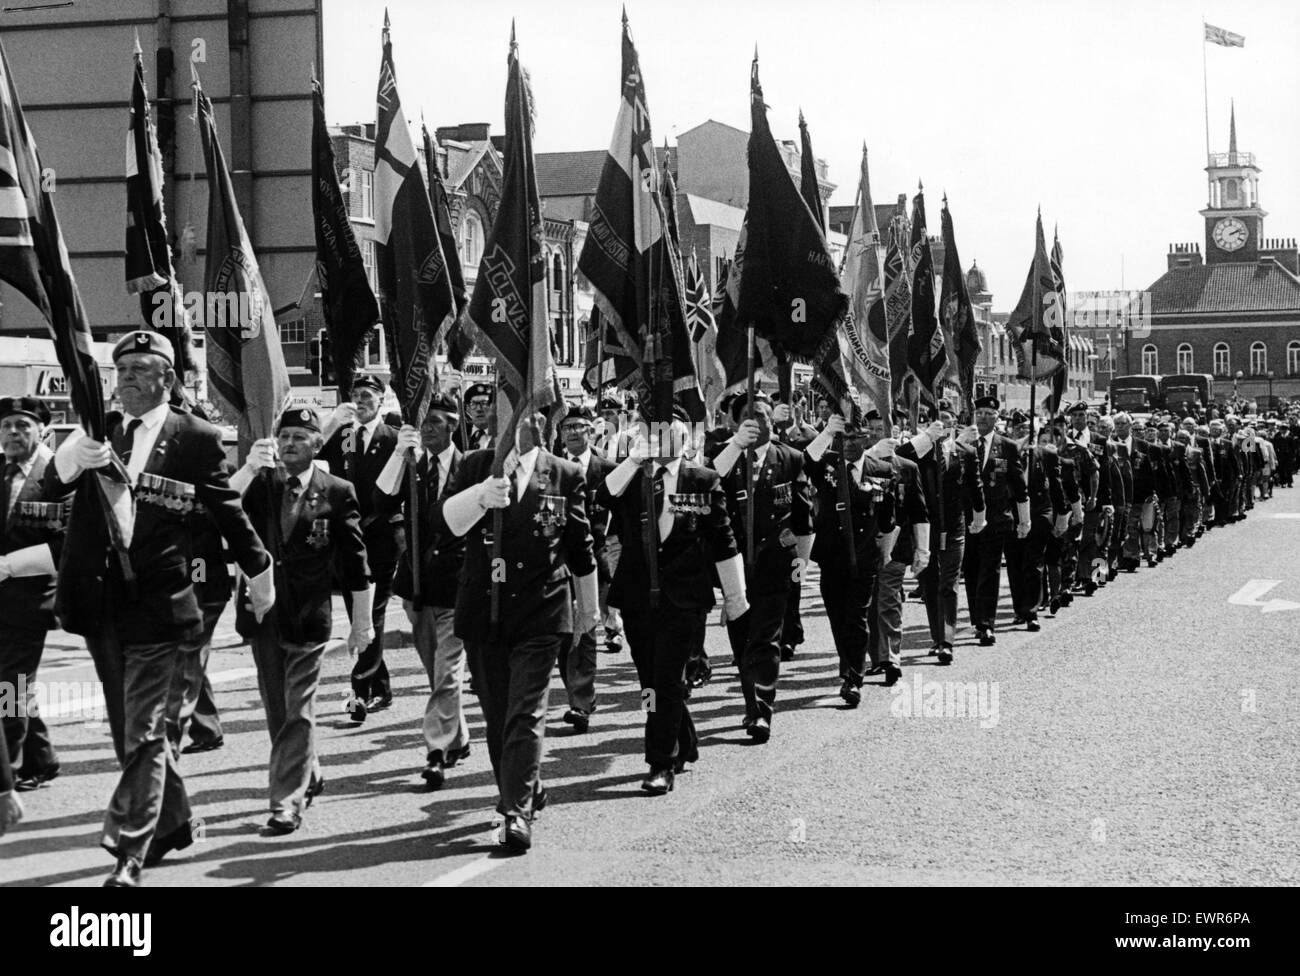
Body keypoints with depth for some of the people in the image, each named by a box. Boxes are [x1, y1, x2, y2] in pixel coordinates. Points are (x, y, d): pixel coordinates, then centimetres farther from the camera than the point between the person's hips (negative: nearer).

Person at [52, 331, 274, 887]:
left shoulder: (196, 439, -4)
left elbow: (229, 513, 5)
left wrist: (259, 575, 13)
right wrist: (74, 459, -27)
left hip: (156, 602, -5)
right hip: (101, 603, 5)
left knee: (141, 734, -8)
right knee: (130, 730, 17)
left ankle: (130, 855, -6)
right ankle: (173, 823, 34)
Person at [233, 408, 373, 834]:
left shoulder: (337, 492, -4)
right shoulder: (259, 484, 3)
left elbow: (355, 563, 0)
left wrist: (362, 622, 2)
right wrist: (249, 468, -30)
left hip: (309, 617, -4)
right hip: (263, 613, 4)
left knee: (297, 713, -5)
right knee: (275, 709, 15)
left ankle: (287, 802, -3)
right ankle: (308, 777, 34)